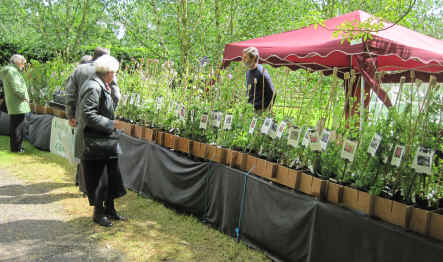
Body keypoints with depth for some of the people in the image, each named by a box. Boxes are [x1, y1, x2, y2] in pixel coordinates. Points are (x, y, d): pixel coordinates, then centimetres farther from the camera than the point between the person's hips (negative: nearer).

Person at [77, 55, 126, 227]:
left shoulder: (103, 86, 13)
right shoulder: (93, 87, -18)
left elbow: (112, 106, 17)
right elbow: (88, 115, -23)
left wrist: (110, 89, 6)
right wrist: (112, 124, -19)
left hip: (107, 141, 10)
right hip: (95, 143, -10)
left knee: (113, 175, 14)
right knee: (99, 177, 2)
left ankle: (109, 209, 28)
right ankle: (98, 213, 18)